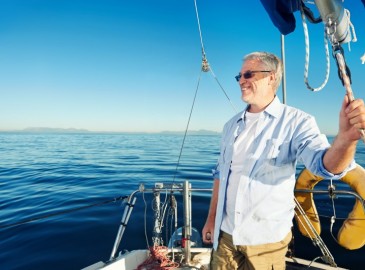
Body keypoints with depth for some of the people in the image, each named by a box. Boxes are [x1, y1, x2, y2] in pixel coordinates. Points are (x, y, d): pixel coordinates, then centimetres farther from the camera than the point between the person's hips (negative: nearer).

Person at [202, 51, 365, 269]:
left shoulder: (296, 121, -10)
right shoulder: (232, 125, 6)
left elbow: (326, 165, -25)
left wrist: (346, 138, -46)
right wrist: (211, 219, 11)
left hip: (266, 239, -4)